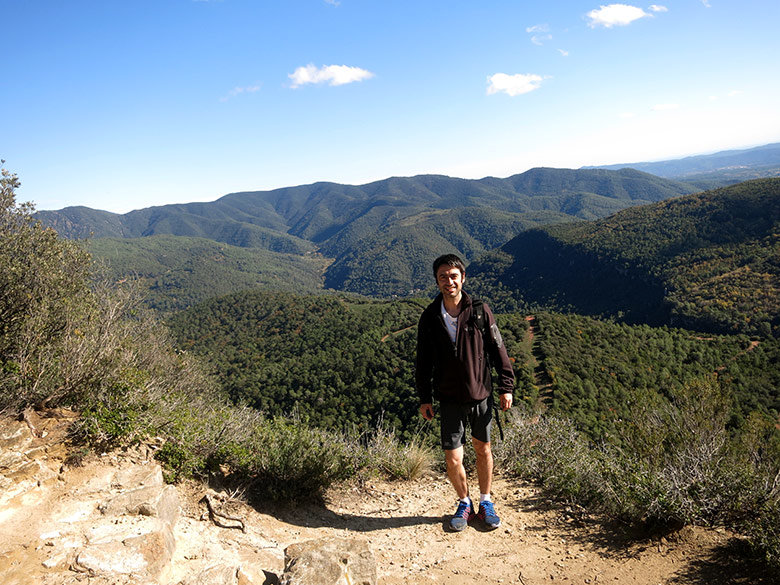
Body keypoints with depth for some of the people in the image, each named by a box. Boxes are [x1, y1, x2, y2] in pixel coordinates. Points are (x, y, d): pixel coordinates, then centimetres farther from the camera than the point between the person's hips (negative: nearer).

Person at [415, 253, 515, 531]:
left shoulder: (479, 310, -6)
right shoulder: (430, 317, -4)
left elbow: (498, 349, 1)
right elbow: (423, 361, 4)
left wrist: (506, 387, 1)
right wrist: (424, 398, 3)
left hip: (482, 395, 0)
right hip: (450, 399, 0)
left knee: (483, 449, 15)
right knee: (453, 459, -1)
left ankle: (486, 503, 35)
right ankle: (464, 504, 26)